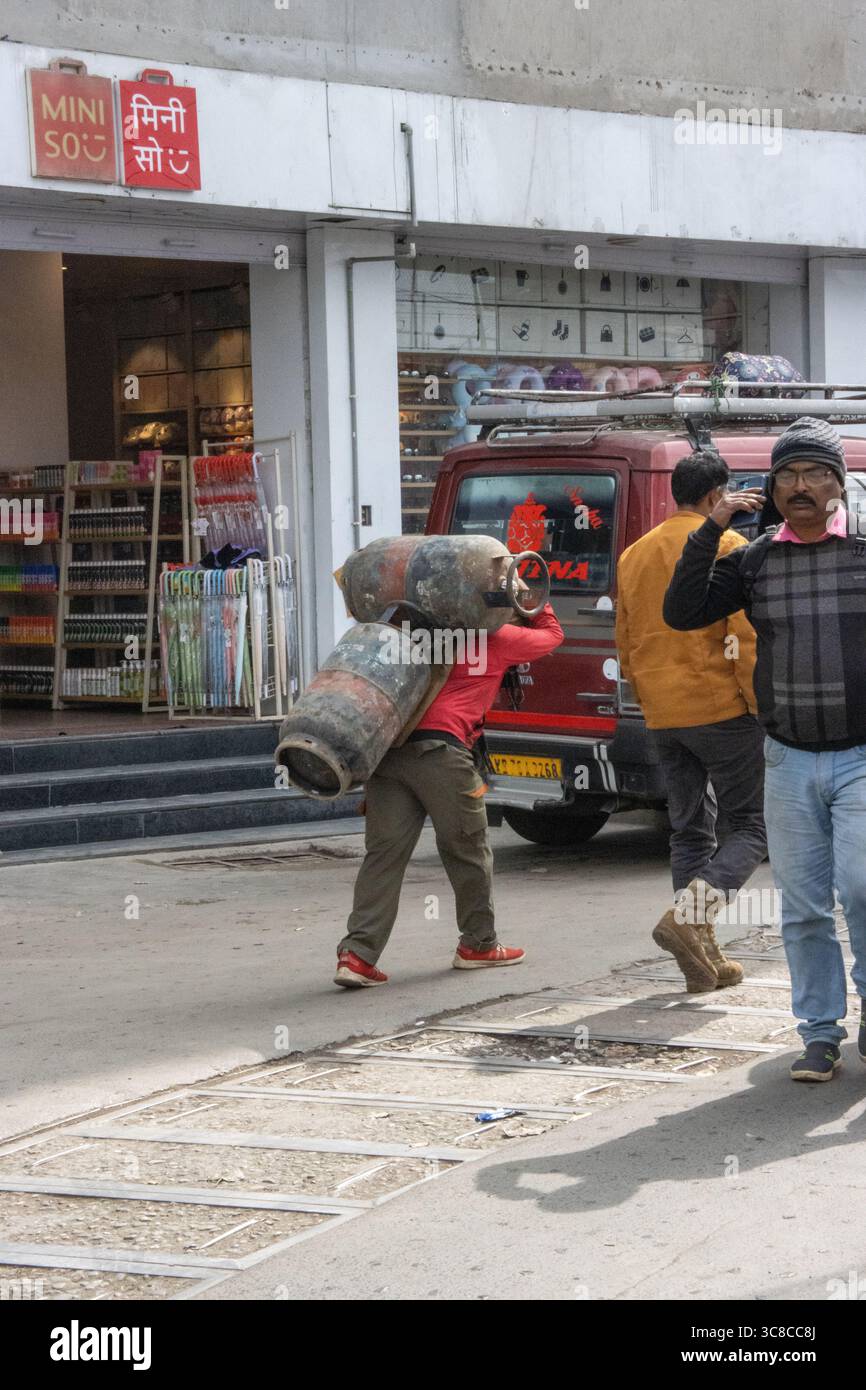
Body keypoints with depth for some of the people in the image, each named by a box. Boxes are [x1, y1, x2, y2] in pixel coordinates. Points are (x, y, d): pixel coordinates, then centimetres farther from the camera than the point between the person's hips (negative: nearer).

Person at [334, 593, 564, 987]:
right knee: (468, 850, 13)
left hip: (389, 746, 5)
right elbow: (551, 633, 28)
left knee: (384, 852, 3)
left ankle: (357, 952, -8)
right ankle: (478, 944, 26)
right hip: (440, 749, -5)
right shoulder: (499, 637, 10)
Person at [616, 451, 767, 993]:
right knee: (752, 825, 2)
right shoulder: (728, 549, -9)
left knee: (690, 831, 13)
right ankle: (689, 917, -18)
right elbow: (748, 641, -15)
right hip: (722, 709, -6)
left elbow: (626, 646, 18)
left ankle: (704, 957, 11)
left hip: (664, 718, 7)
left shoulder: (635, 556, 12)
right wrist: (765, 709, -9)